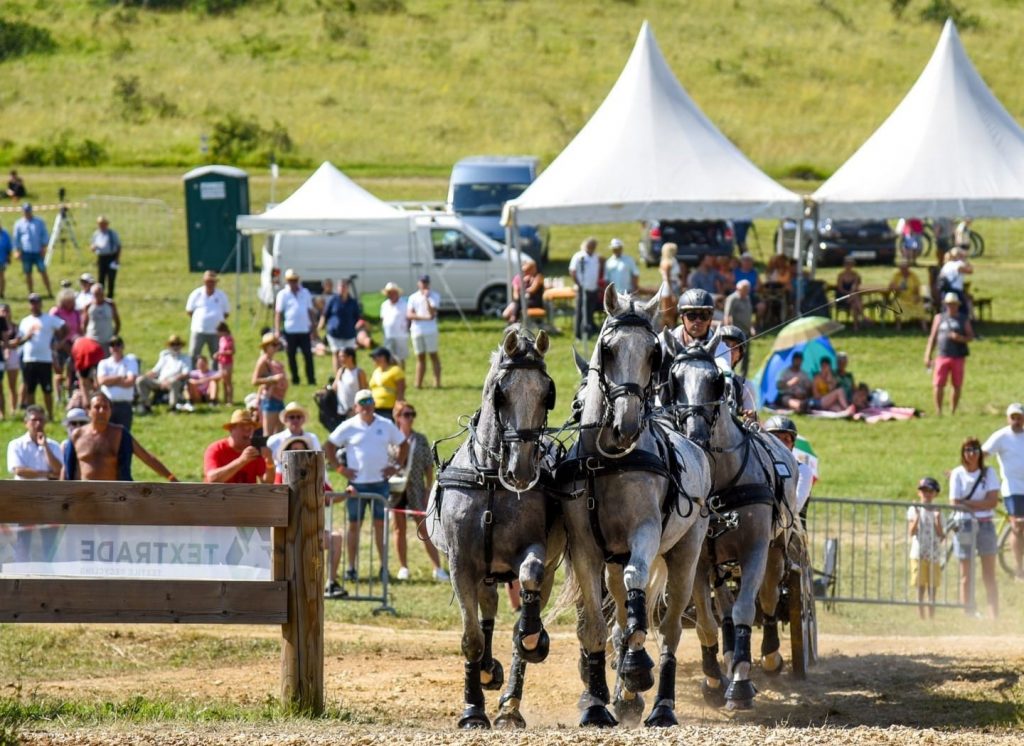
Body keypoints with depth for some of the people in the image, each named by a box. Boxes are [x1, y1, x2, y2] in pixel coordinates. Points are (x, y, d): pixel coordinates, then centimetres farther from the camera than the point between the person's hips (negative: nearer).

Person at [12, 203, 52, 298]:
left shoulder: (39, 222, 4)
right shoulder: (19, 224, 5)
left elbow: (45, 235, 7)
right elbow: (16, 239, 9)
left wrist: (43, 247, -2)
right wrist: (17, 250, 2)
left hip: (38, 252, -1)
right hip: (26, 253, 1)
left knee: (43, 271, -4)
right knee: (28, 273, 3)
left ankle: (49, 292, -1)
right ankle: (30, 293, 12)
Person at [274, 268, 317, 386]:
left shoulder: (305, 293, 9)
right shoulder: (283, 294, 1)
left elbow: (311, 311, 14)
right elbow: (278, 313, -1)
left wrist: (313, 327, 9)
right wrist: (277, 330, -9)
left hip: (304, 330, 2)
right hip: (290, 331, -2)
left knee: (308, 356, -3)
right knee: (291, 356, 5)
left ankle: (311, 379, 0)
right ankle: (295, 379, 14)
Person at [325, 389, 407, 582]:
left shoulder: (386, 426, 5)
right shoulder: (348, 427, -1)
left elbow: (403, 445, 16)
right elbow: (329, 448, 3)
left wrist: (397, 467, 6)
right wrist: (340, 469, -3)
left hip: (380, 483, 1)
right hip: (357, 484, -1)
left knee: (380, 524, 4)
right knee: (354, 525, 2)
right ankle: (351, 568, 6)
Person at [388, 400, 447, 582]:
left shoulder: (420, 440, 1)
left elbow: (428, 467, 3)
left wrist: (429, 490, -3)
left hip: (416, 491, 0)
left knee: (424, 529, -2)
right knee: (399, 529, 8)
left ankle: (438, 568, -2)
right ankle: (403, 568, 18)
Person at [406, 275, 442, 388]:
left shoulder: (434, 296, 2)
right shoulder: (413, 297, 9)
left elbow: (432, 313, -10)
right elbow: (409, 315, -2)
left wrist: (426, 298, -15)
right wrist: (424, 317, -13)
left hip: (430, 331, -2)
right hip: (417, 331, 2)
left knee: (433, 355, -3)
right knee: (420, 357, 6)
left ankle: (437, 382, -4)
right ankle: (418, 383, 6)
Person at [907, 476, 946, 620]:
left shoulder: (937, 512, 8)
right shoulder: (914, 510, 1)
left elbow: (941, 536, 1)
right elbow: (911, 533, -9)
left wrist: (937, 521, -13)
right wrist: (917, 518, -22)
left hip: (934, 556, 3)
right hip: (919, 555, -3)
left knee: (932, 591, 4)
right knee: (920, 590, -4)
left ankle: (931, 620, 7)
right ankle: (921, 619, -3)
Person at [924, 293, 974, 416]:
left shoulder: (963, 320, 10)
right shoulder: (939, 318, 12)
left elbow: (971, 336, 7)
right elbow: (933, 337, 12)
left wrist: (961, 338, -15)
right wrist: (928, 356, 7)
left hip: (958, 358, 0)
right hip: (942, 355, 0)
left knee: (957, 386, 2)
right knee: (938, 385, -10)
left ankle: (952, 412, 12)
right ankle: (938, 411, -3)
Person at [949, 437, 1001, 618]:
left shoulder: (988, 472, 2)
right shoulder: (957, 474, -1)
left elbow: (993, 501, -7)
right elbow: (955, 504, -7)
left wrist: (967, 503, -13)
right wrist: (981, 504, -11)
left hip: (985, 525, 1)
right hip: (964, 526, -1)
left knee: (989, 576, 2)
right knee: (966, 576, 2)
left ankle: (995, 616, 1)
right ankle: (968, 615, 3)